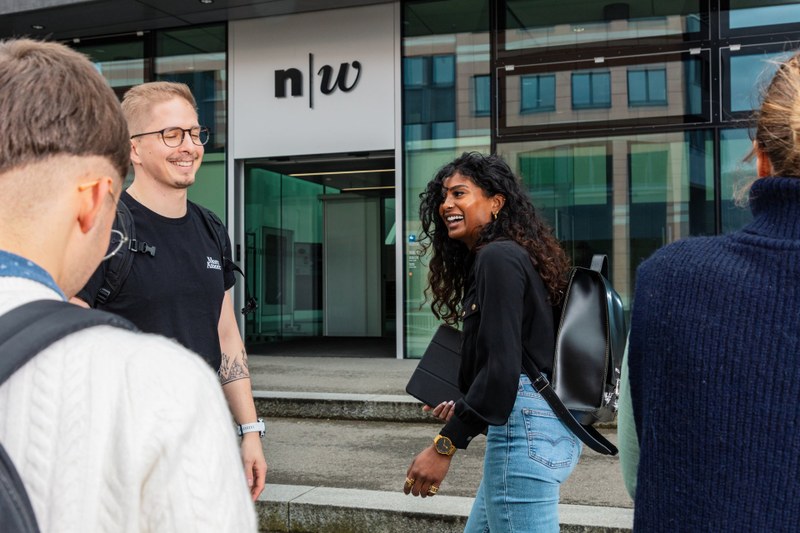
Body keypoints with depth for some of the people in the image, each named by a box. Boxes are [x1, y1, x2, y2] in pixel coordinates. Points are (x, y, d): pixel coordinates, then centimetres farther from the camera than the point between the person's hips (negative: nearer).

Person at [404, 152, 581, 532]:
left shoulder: (497, 257, -11)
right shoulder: (515, 254, 18)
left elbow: (501, 365, -20)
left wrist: (445, 445, -19)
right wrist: (465, 409, 26)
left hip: (525, 427, -11)